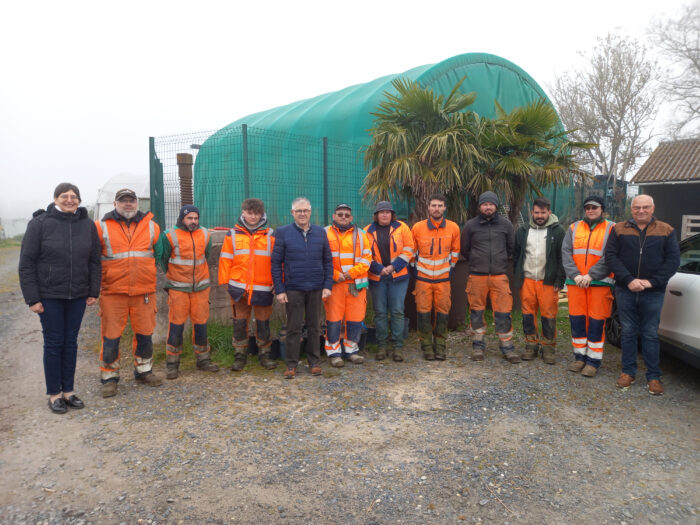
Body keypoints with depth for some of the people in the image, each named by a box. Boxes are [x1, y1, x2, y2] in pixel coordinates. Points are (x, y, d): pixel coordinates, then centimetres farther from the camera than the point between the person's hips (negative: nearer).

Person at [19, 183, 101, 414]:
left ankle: (69, 390, 22)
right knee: (53, 343, 4)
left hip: (78, 296, 3)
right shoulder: (40, 223, -6)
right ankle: (54, 394, 17)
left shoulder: (87, 225, 2)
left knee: (71, 342, 10)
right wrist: (32, 298, -9)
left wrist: (94, 291, 2)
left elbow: (94, 261, 7)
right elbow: (26, 263, -6)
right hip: (49, 296, -3)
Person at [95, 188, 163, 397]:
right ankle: (109, 378, 17)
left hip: (144, 291, 2)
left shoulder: (151, 227, 7)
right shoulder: (101, 227, 1)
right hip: (113, 292, -2)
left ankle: (143, 371, 29)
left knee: (145, 333, 11)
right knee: (111, 336, 3)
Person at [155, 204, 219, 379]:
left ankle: (203, 360, 19)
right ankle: (172, 364, 7)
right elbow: (161, 259, 1)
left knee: (201, 323, 8)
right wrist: (172, 276, 6)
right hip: (178, 288, -3)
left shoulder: (205, 234, 6)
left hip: (201, 286, 4)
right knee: (176, 324, -3)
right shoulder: (170, 236, -7)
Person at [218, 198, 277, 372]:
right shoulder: (233, 234, 7)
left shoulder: (270, 235, 6)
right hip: (239, 287, 1)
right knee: (240, 322, 7)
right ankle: (240, 355, 19)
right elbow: (225, 259, 7)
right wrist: (224, 280, 1)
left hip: (263, 288, 0)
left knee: (263, 322, 7)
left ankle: (264, 355, 20)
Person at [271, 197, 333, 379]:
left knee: (314, 327, 10)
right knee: (293, 328, 4)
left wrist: (328, 285, 0)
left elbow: (328, 261, 9)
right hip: (293, 289, -2)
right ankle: (291, 364, 15)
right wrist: (279, 289, -7)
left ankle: (314, 362, 23)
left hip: (316, 289, 2)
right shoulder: (283, 233, -1)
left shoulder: (320, 232, 6)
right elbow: (276, 263, -1)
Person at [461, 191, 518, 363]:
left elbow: (511, 247, 18)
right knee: (476, 312, 6)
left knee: (504, 312, -1)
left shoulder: (505, 224, 6)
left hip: (500, 276, 0)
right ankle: (478, 345, 20)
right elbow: (464, 250, 13)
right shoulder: (470, 225, 3)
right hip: (477, 276, 0)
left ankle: (507, 347, 11)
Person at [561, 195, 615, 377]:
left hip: (600, 282, -3)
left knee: (596, 322, -1)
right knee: (577, 320, 7)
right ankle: (580, 357, 20)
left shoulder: (611, 229, 3)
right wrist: (575, 275, -10)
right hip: (576, 282, 3)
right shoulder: (574, 228, 13)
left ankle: (594, 360, 9)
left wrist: (591, 275, -15)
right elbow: (566, 253, 4)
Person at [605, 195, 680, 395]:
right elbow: (610, 256, -2)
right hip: (625, 290, 1)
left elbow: (673, 260, 0)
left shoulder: (666, 231, 4)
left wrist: (652, 281, -12)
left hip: (653, 292, -1)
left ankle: (653, 377, 13)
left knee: (650, 334, 5)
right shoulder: (619, 230, 5)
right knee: (628, 332, 9)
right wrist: (629, 280, -13)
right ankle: (628, 372, 19)